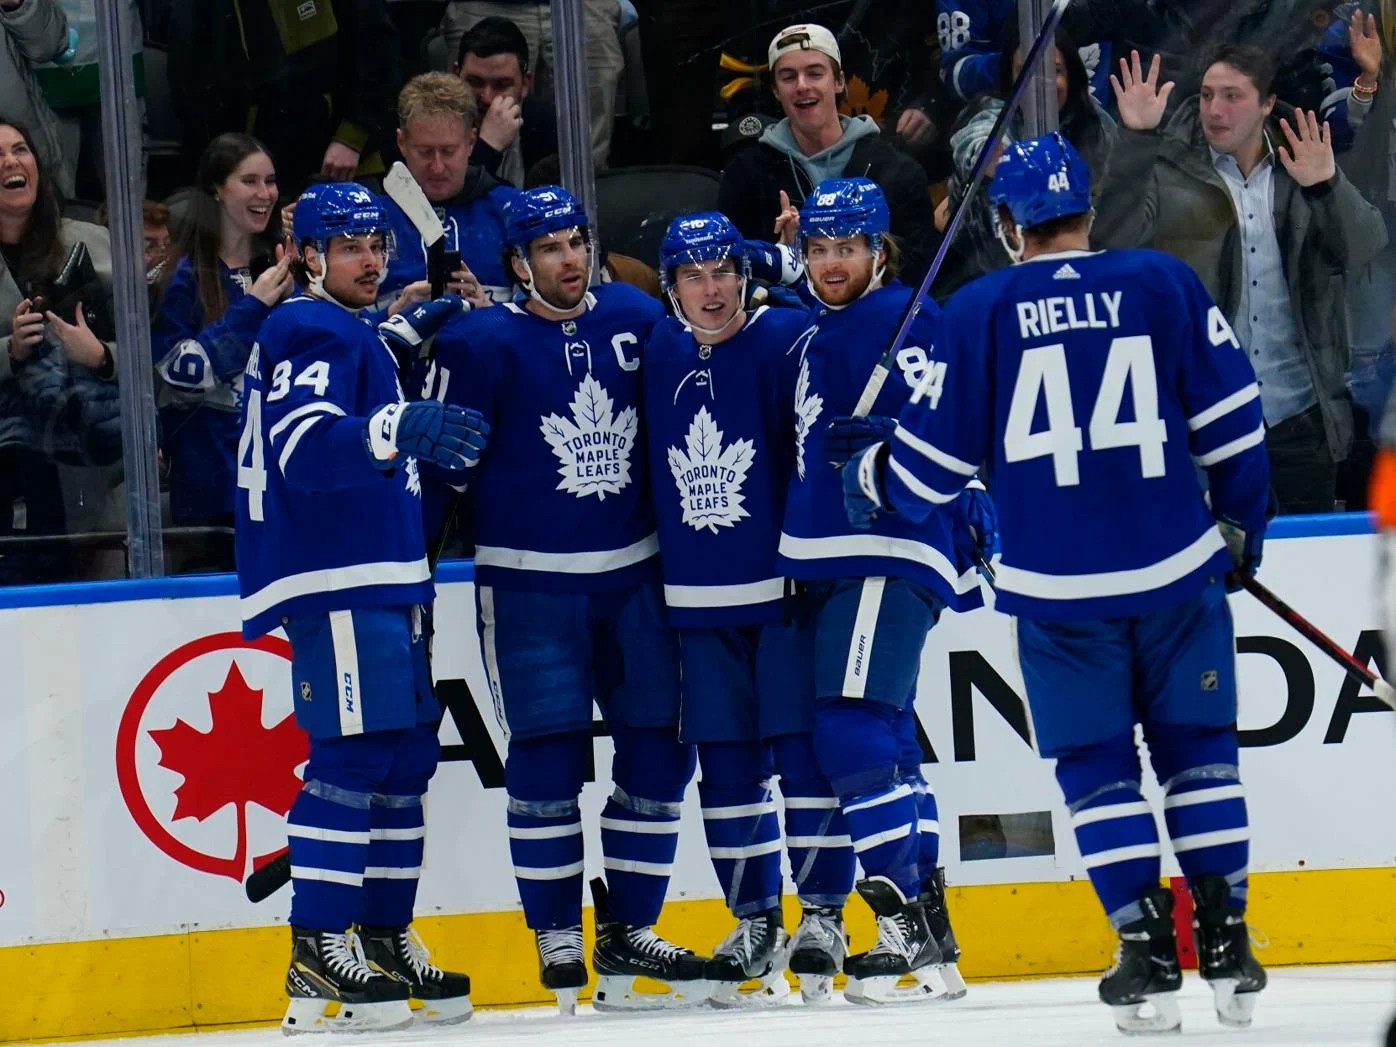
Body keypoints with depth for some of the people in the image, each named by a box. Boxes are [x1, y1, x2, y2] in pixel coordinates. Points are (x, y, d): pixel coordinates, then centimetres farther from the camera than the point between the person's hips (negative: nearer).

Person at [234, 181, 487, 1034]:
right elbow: (304, 445, -26)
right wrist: (398, 428, -42)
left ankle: (385, 941, 18)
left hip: (382, 579, 10)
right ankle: (317, 958, -18)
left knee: (406, 755, 11)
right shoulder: (310, 332, -11)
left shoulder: (357, 335, 20)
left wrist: (406, 333, 27)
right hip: (333, 582, -10)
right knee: (355, 753, -15)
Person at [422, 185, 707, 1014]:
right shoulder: (482, 344, -8)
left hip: (633, 575, 4)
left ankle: (628, 932, 13)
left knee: (659, 751, 4)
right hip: (528, 584, -4)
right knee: (548, 759, -5)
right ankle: (558, 941, 5)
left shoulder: (637, 320, 3)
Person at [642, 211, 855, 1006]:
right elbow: (649, 464, 19)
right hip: (700, 602, 5)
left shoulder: (788, 341, -10)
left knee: (804, 752, -5)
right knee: (727, 763, 8)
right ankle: (754, 920, 17)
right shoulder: (661, 355, 6)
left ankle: (823, 913, 4)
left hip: (788, 588, -5)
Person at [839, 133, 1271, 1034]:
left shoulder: (982, 311, -1)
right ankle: (1226, 946, 7)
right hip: (1178, 569, 1)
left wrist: (873, 485, 24)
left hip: (1058, 588, -1)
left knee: (1097, 765, 9)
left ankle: (1149, 956, 1)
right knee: (1199, 750, 13)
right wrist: (1242, 524, 17)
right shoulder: (1163, 284, 0)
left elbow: (936, 452, 3)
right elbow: (1232, 419, 2)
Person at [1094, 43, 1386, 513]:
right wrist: (1135, 138, -26)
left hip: (1300, 416, 2)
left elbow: (1365, 247, -5)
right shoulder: (1172, 169, -1)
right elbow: (1114, 236, -16)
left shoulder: (1303, 165, 6)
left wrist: (1327, 186, -24)